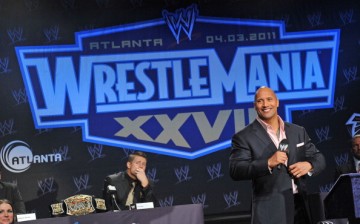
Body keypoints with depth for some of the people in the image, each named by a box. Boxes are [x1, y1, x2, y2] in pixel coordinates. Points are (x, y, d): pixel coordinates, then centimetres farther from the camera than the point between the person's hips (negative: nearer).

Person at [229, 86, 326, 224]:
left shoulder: (298, 131, 13)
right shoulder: (244, 137, -2)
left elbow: (318, 158, 16)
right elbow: (235, 171, -12)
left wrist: (308, 165, -7)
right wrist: (268, 163, -23)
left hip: (301, 206, 5)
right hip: (270, 210, -5)